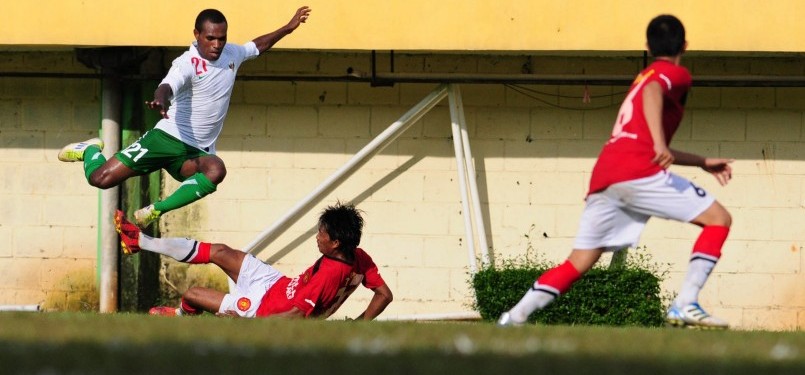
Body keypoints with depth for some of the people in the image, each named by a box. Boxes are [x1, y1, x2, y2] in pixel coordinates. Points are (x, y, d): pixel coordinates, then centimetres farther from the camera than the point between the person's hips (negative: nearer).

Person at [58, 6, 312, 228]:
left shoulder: (231, 54, 5)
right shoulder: (188, 64, -18)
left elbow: (258, 46, 28)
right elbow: (168, 86, -39)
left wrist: (289, 28, 28)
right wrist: (160, 100, -61)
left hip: (198, 151, 5)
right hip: (168, 138, -5)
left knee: (215, 171, -35)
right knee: (101, 178, -12)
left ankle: (155, 211, -24)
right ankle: (91, 150, 27)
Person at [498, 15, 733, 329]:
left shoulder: (644, 76, 34)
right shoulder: (676, 74, 9)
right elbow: (652, 92, -16)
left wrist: (703, 162, 41)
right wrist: (659, 143, -29)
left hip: (603, 175, 8)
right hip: (637, 171, -8)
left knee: (579, 262, 13)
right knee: (719, 219, -2)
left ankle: (513, 318, 5)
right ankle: (685, 305, -15)